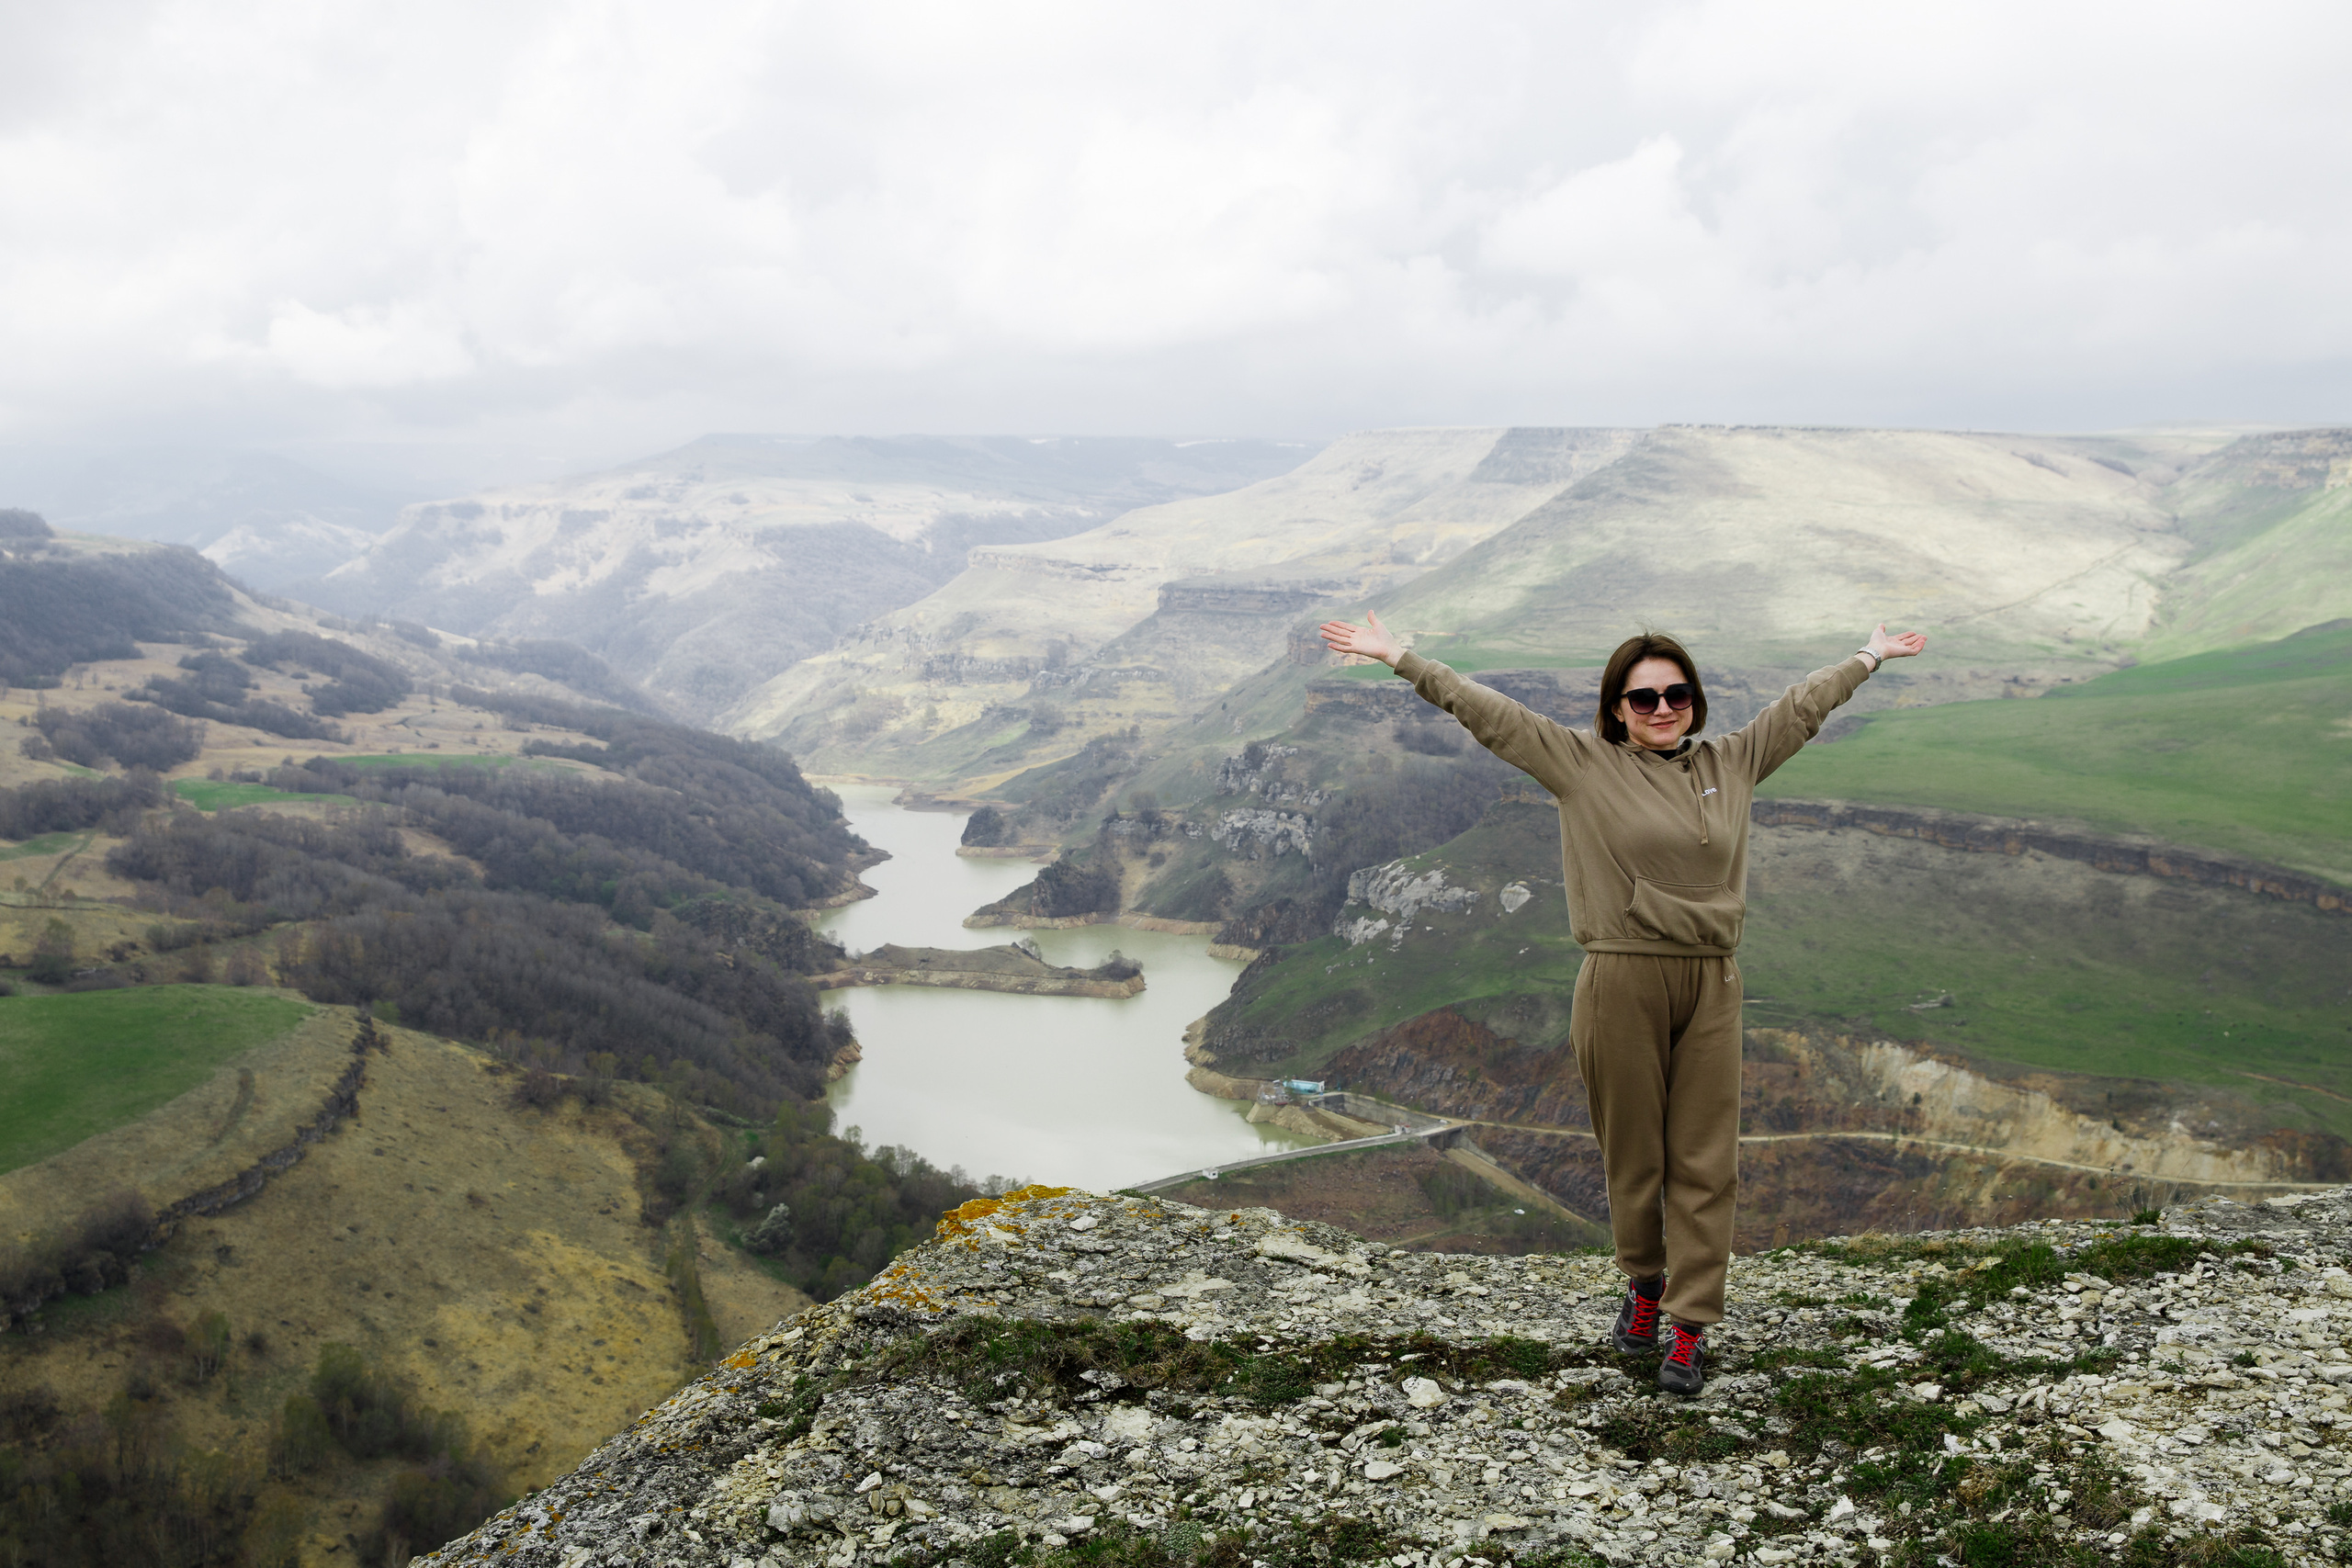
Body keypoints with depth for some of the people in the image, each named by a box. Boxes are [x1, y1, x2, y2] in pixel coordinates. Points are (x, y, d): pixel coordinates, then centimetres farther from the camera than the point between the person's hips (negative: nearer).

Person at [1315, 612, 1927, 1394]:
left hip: (1712, 985, 3)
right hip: (1622, 983, -3)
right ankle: (1643, 1283, 32)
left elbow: (1801, 705, 24)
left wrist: (1871, 656, 35)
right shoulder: (1582, 762, 1)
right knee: (1633, 1153, 8)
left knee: (1705, 1160, 3)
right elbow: (1488, 713, -2)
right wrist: (1401, 659, -6)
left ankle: (1691, 1324, 11)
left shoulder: (1730, 763, 12)